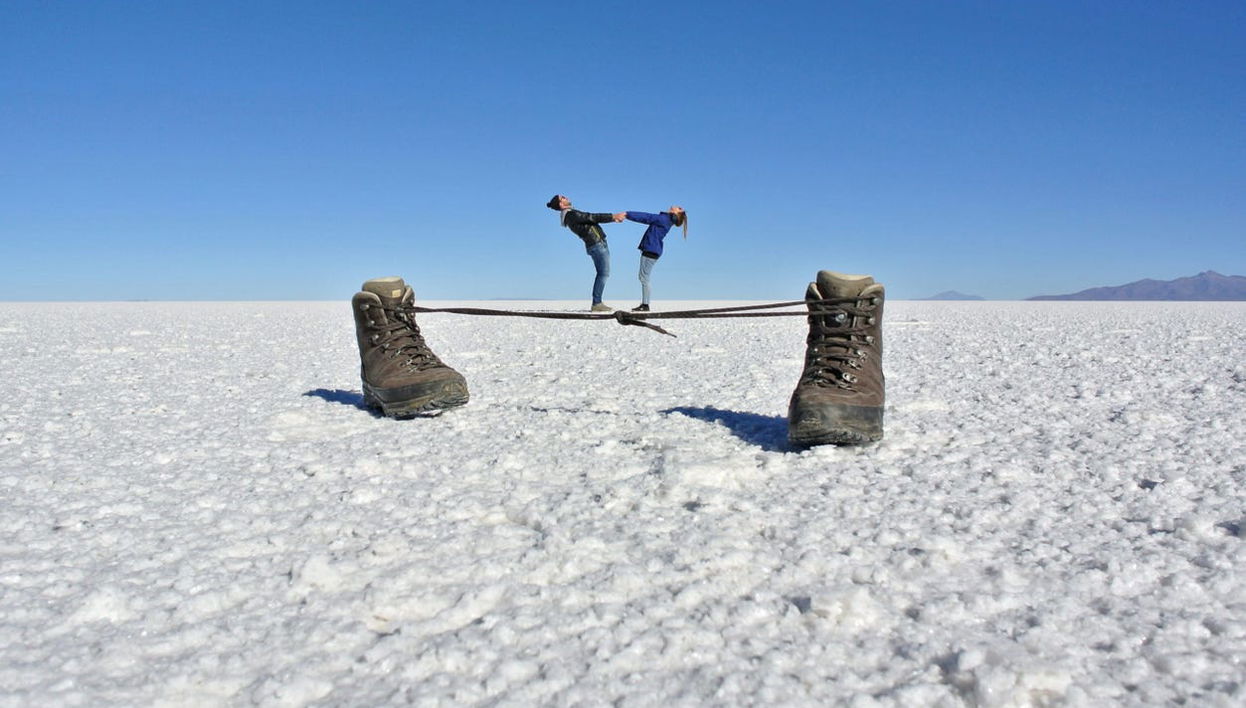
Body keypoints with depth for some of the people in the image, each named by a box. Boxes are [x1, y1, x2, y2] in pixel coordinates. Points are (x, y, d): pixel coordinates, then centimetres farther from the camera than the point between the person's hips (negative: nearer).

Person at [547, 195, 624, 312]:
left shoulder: (571, 215, 15)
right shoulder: (571, 214, -16)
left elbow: (592, 218, 18)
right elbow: (593, 217, -16)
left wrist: (612, 218, 17)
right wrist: (612, 216, -10)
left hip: (597, 244, 10)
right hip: (597, 244, -10)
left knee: (602, 274, 11)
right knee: (604, 273, -10)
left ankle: (597, 303, 10)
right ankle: (597, 303, -11)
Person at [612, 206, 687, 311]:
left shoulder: (664, 219, -11)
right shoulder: (665, 219, 17)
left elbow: (646, 217, -14)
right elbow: (648, 218, 18)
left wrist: (626, 214, -14)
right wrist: (627, 215, 14)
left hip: (651, 250, -10)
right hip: (650, 250, 10)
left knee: (644, 278, -9)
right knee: (643, 277, 12)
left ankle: (645, 305, -7)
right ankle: (644, 304, 15)